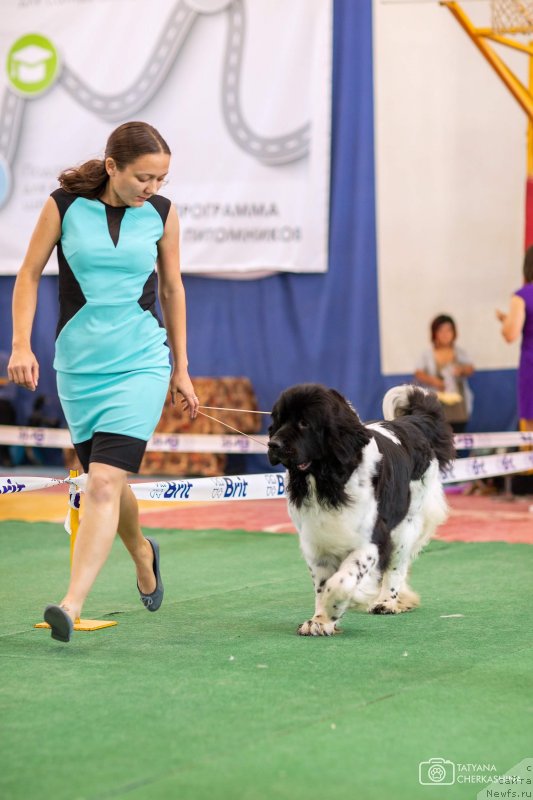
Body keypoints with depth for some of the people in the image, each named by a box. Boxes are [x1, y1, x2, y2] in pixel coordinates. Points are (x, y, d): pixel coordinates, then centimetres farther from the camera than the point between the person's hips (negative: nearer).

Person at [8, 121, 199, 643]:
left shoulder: (162, 213, 1)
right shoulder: (64, 205, -3)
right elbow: (29, 275, 4)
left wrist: (181, 370, 15)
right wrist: (21, 345, -7)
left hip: (141, 363, -1)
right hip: (77, 364, 1)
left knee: (103, 483, -15)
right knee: (105, 479, 12)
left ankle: (72, 605, -18)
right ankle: (142, 554, 42)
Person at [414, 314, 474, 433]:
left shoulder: (459, 352, 9)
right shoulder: (428, 354, 3)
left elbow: (470, 369, 6)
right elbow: (418, 374, 0)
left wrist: (462, 369, -17)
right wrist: (431, 380, -19)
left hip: (459, 408, 2)